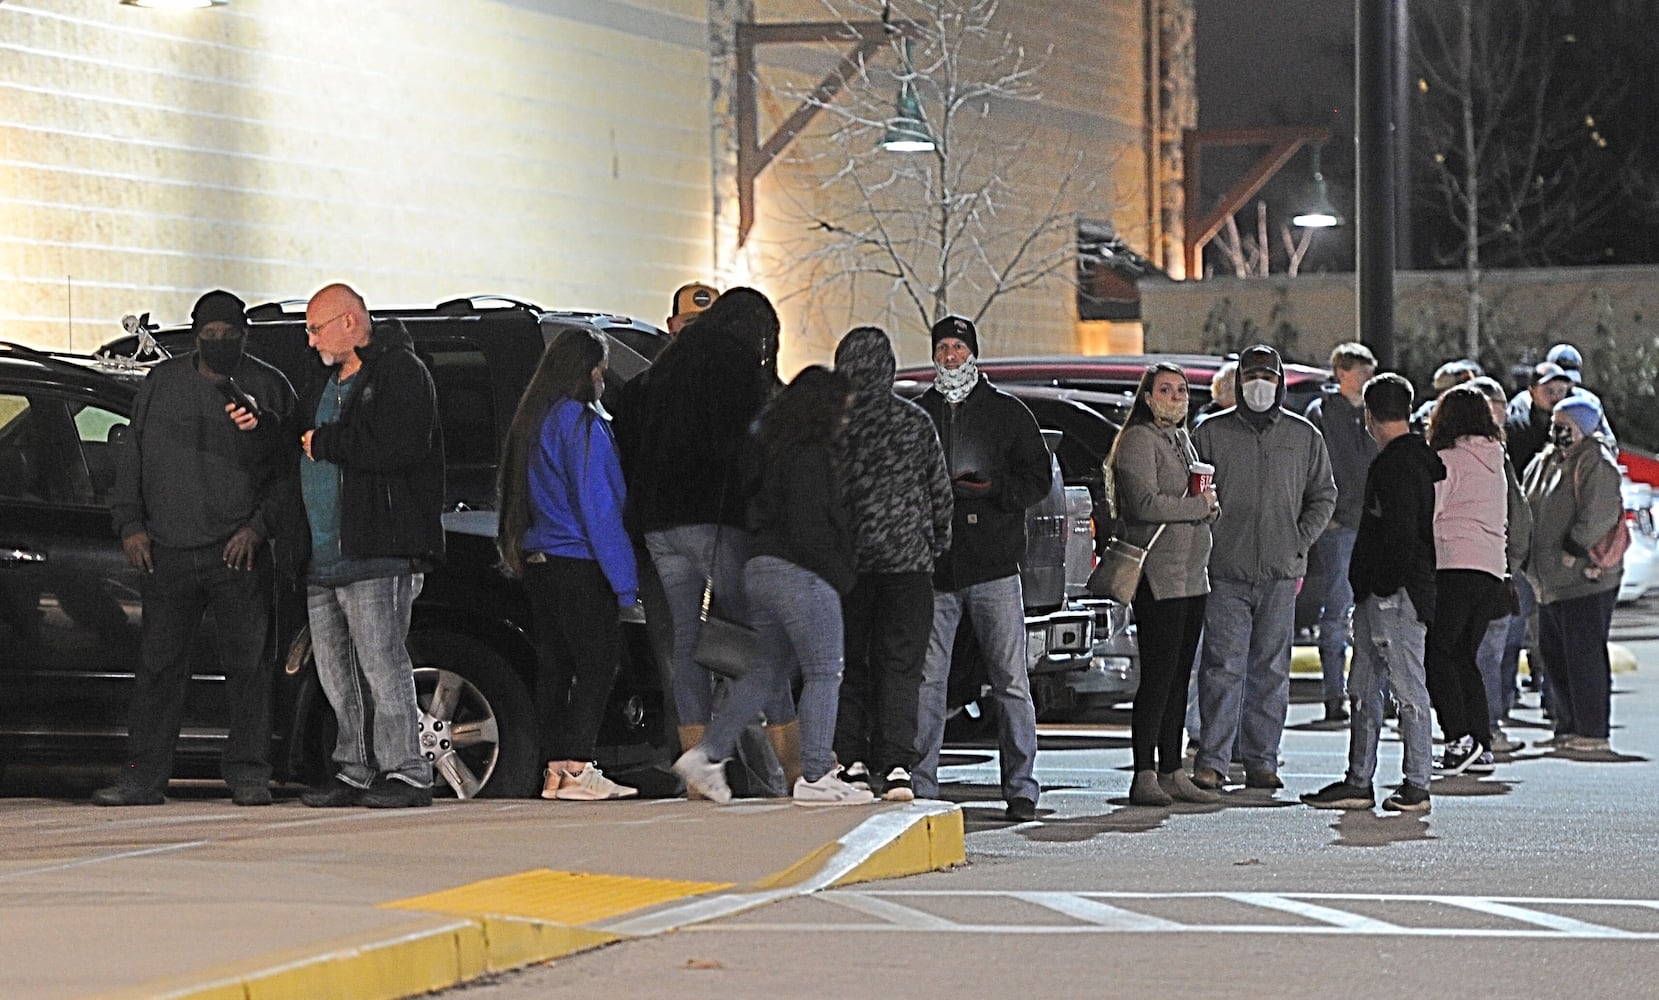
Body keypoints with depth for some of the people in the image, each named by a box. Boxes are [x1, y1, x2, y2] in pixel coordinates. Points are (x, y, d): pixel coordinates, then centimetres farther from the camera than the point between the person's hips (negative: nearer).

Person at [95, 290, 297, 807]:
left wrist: (259, 526, -8)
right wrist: (131, 523, 4)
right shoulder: (162, 383, 12)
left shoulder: (268, 388, 5)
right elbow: (131, 456, 14)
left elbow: (287, 468, 3)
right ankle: (144, 776, 4)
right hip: (167, 552, 2)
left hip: (238, 552, -2)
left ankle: (248, 772, 6)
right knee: (158, 664, 1)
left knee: (246, 664, -1)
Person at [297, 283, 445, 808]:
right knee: (336, 669, 8)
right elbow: (299, 442, 29)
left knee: (379, 659, -11)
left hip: (378, 551, -9)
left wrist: (324, 443, -11)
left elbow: (400, 447, -20)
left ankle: (407, 771, -9)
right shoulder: (326, 385, 24)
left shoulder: (401, 373, -5)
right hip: (322, 556, 9)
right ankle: (355, 770, 14)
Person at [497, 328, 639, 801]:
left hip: (537, 562, 9)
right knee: (597, 663, -6)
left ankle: (556, 770, 9)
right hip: (579, 565, -9)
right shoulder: (580, 423, -12)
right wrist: (624, 579, -13)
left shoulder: (532, 421, 14)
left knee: (554, 665, 9)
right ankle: (576, 767, -12)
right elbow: (597, 507, -14)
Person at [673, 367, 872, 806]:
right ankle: (815, 777, -5)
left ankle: (707, 755, 13)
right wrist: (841, 577, -9)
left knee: (767, 671, 17)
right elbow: (810, 529, -19)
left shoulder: (775, 452, 16)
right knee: (824, 673, -4)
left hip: (759, 571, 10)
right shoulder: (810, 458, -13)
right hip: (801, 576, -10)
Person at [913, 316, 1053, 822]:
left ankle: (1020, 789, 0)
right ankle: (921, 786, 4)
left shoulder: (1007, 412, 8)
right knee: (926, 680, -1)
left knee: (1010, 681, -3)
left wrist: (993, 490, -13)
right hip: (933, 568, 2)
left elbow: (1038, 476, 4)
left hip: (994, 567, -2)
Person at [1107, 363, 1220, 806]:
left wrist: (1209, 505, 5)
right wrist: (1198, 506, -10)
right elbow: (1145, 503, -20)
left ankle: (1172, 773, 13)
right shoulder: (1138, 441, -8)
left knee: (1178, 678, 10)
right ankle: (1144, 776, -9)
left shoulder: (1182, 440, 20)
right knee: (1158, 677, -10)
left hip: (1192, 576, 9)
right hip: (1158, 576, -9)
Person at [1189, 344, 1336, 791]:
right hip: (1226, 572, -2)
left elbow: (1323, 495, 16)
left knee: (1271, 670, 5)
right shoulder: (1211, 433, 5)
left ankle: (1261, 759, 11)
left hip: (1281, 572, 2)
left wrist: (1299, 541, 4)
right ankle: (1211, 760, -5)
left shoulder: (1304, 436, 10)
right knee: (1223, 667, -7)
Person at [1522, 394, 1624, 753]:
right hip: (1551, 581, 9)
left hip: (1585, 579, -9)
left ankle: (1593, 732, -5)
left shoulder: (1597, 464, -11)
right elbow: (1530, 511, 21)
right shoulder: (1546, 461, 16)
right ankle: (1568, 727, 20)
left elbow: (1596, 518, -18)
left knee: (1584, 655, -8)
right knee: (1554, 653, 12)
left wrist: (1572, 553, -16)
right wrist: (1528, 557, 11)